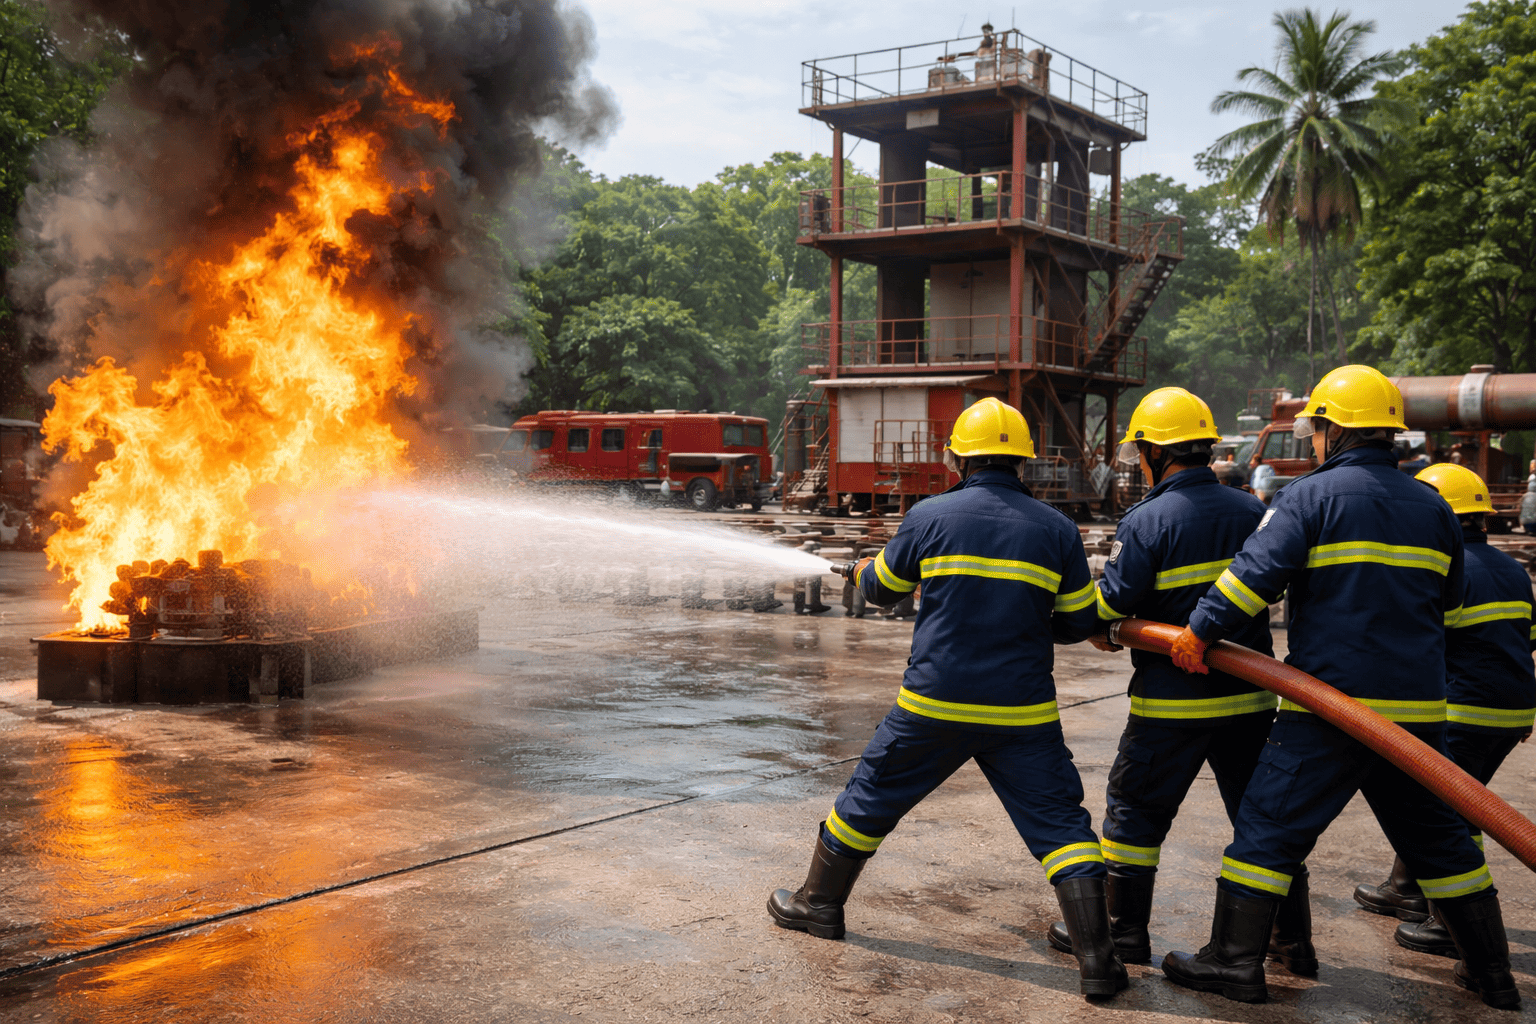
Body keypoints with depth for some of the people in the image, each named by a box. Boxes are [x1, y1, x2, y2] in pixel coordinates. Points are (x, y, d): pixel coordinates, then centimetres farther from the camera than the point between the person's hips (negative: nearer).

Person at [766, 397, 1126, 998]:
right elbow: (1081, 622, 6)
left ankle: (819, 903, 33)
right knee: (1059, 823, 7)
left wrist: (865, 572, 34)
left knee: (873, 796, 18)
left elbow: (882, 589, 10)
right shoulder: (1056, 529, -1)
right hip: (1022, 712, 0)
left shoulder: (930, 516, -5)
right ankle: (1097, 959, 2)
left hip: (934, 702, 0)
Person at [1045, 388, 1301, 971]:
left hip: (1172, 699, -5)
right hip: (1250, 695, 5)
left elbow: (1110, 605, -14)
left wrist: (1102, 633, 6)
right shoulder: (1253, 512, 1)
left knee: (1136, 809, 10)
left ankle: (1123, 932, 17)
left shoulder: (1147, 521, -15)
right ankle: (1292, 940, 23)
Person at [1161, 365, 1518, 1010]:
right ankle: (1493, 974, 26)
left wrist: (1200, 630, -12)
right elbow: (1446, 602, 22)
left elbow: (1257, 571, -19)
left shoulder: (1312, 495, -7)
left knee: (1270, 824, 1)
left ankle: (1235, 961, 2)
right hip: (1419, 708, 6)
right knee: (1436, 836, 18)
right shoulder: (1432, 508, 11)